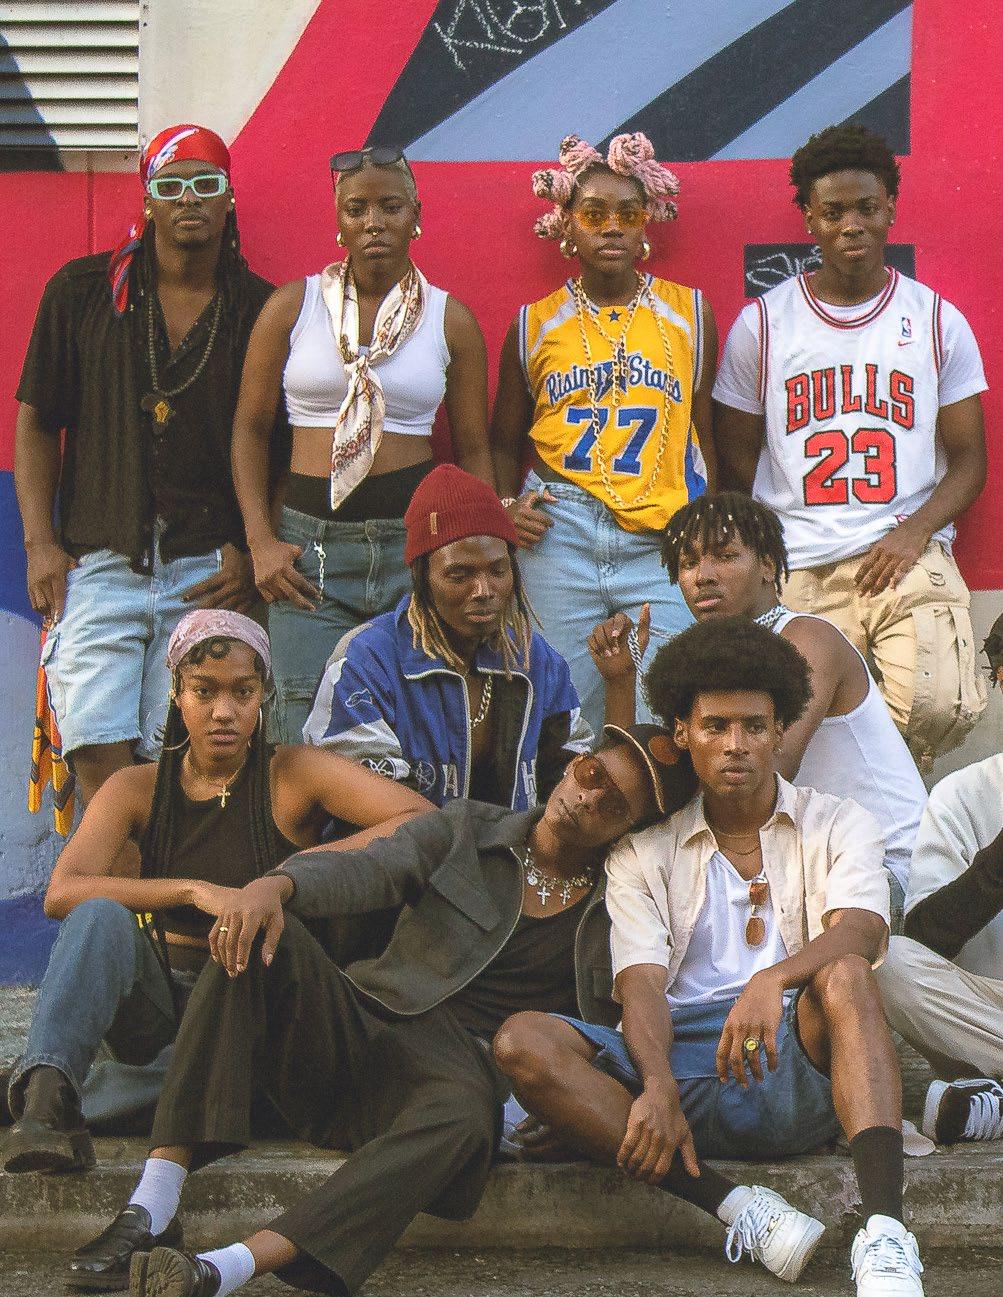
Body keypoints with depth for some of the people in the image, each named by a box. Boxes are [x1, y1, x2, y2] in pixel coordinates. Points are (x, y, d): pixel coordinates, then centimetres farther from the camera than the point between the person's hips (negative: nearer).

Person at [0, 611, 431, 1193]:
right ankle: (47, 1091, -47)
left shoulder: (295, 775, -1)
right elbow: (62, 893, -14)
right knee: (101, 917, -28)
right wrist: (196, 891, -25)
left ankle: (59, 1102, -34)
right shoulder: (138, 789, 3)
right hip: (158, 1007, 1)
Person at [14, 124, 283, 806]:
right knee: (99, 755, -11)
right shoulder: (81, 291, 8)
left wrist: (254, 553, -2)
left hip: (208, 574, 0)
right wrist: (41, 545, 0)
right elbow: (36, 424, 10)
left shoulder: (261, 310, 7)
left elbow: (285, 450, 10)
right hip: (96, 564, 0)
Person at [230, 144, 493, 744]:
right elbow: (251, 428, 8)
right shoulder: (293, 306, 6)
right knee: (308, 742, -2)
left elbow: (473, 451, 11)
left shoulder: (451, 320, 7)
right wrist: (261, 542, -1)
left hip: (418, 543, 0)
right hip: (310, 545, 0)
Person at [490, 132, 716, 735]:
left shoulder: (690, 313, 10)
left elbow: (705, 436, 11)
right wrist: (508, 505, 0)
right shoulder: (535, 324, 11)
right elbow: (504, 442, 19)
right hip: (559, 534, 1)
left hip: (665, 541, 0)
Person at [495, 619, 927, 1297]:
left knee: (845, 977, -33)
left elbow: (858, 934, -7)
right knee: (524, 1042, -24)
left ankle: (884, 1234, -46)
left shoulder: (838, 826, 15)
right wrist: (658, 1088, -22)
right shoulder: (644, 854, 17)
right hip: (683, 1060, 2)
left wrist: (773, 979, -31)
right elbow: (642, 984, 1)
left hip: (797, 1065, -1)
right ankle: (730, 1207, -34)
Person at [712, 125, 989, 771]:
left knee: (939, 708, -22)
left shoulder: (939, 322, 10)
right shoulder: (761, 325, 9)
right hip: (799, 571, 0)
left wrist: (914, 531, -8)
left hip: (908, 557, 0)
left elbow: (968, 459, 10)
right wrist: (776, 542, -3)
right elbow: (737, 458, 13)